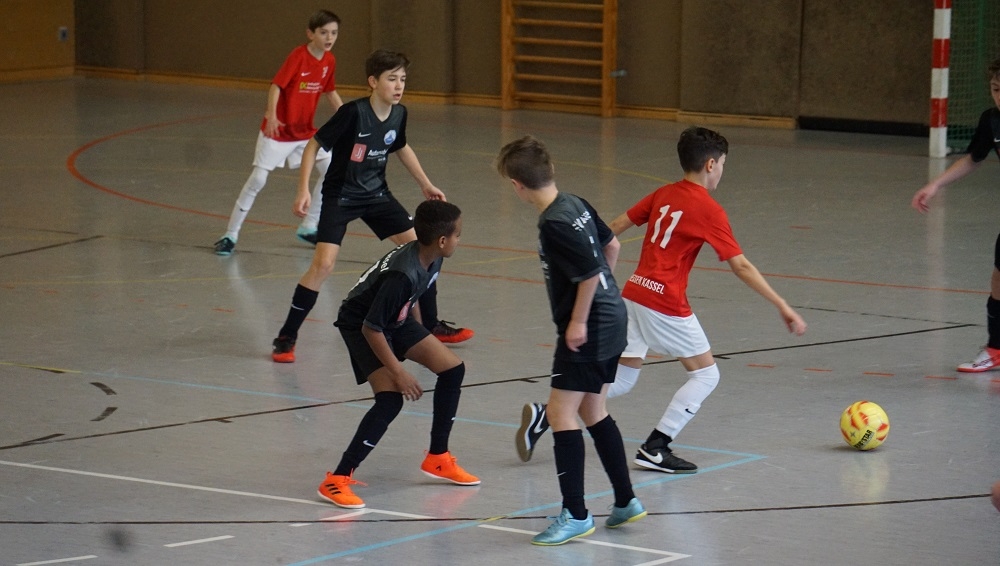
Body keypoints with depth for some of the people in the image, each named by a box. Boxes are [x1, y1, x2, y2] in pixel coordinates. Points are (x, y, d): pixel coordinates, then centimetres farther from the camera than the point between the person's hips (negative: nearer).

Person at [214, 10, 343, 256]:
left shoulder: (329, 61, -1)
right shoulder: (298, 56, -20)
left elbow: (330, 91, 15)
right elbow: (276, 85, -24)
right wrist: (271, 114, -38)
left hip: (306, 131, 6)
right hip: (278, 130, -6)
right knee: (258, 178, -8)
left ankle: (308, 227, 12)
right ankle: (230, 234, 2)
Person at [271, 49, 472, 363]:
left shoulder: (398, 114, -5)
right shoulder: (353, 112, -24)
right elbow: (313, 145, -17)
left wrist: (425, 184, 19)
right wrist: (303, 190, -24)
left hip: (376, 194, 6)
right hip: (340, 196, -6)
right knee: (323, 264, -19)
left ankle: (431, 325, 18)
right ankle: (286, 337, -7)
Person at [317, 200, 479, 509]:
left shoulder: (431, 260, -10)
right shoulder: (403, 275, -36)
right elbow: (371, 328, -31)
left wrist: (418, 340, 21)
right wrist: (399, 372, -23)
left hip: (396, 319, 9)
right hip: (361, 325, -9)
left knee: (453, 369, 5)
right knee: (390, 399, -23)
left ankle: (437, 459, 20)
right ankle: (337, 480, -18)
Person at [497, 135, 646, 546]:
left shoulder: (554, 224, -22)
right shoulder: (576, 204, 5)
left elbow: (590, 273, -26)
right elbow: (611, 245, 18)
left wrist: (578, 321, -15)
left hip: (588, 330, -10)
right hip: (610, 319, 10)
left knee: (561, 412, -7)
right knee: (592, 411, 19)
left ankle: (576, 514, -6)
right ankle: (625, 501, 25)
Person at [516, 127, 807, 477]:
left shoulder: (663, 195, 11)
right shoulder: (709, 211, -8)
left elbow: (615, 227, 14)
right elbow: (741, 267, -11)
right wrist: (783, 307, -8)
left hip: (633, 293, 7)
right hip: (666, 303, -7)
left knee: (621, 380, 15)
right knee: (705, 374, 6)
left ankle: (545, 413, 2)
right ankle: (654, 449, -1)